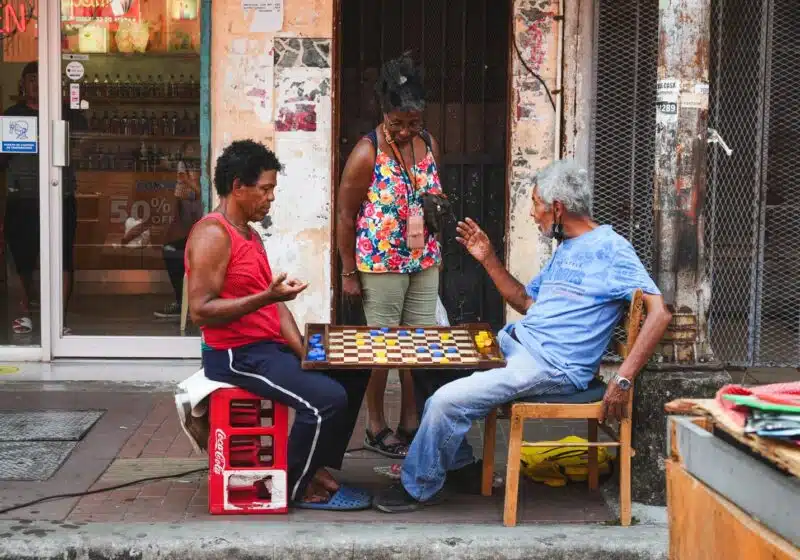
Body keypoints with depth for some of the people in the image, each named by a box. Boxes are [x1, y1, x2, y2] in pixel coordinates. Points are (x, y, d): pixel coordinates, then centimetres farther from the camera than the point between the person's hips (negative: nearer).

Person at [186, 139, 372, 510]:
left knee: (352, 372, 11)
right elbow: (200, 311, -22)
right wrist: (266, 297, -30)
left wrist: (305, 352, 0)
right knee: (326, 398, -24)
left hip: (270, 347, 10)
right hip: (236, 355, -10)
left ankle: (317, 466, 13)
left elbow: (273, 303, 13)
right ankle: (296, 487, -4)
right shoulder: (212, 234, -15)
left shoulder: (250, 235, 16)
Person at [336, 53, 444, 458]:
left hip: (425, 261, 6)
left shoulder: (429, 144, 4)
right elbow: (345, 216, -10)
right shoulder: (367, 153, -13)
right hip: (381, 262, -6)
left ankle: (410, 424, 23)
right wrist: (349, 273, -9)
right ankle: (376, 428, 17)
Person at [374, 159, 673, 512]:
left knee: (447, 401, -21)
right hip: (514, 340, 10)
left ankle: (419, 488, 1)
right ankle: (458, 461, 15)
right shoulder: (565, 250, 21)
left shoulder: (610, 248, -10)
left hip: (551, 365, -10)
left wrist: (623, 380, -25)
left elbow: (659, 313, -18)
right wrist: (488, 259, 17)